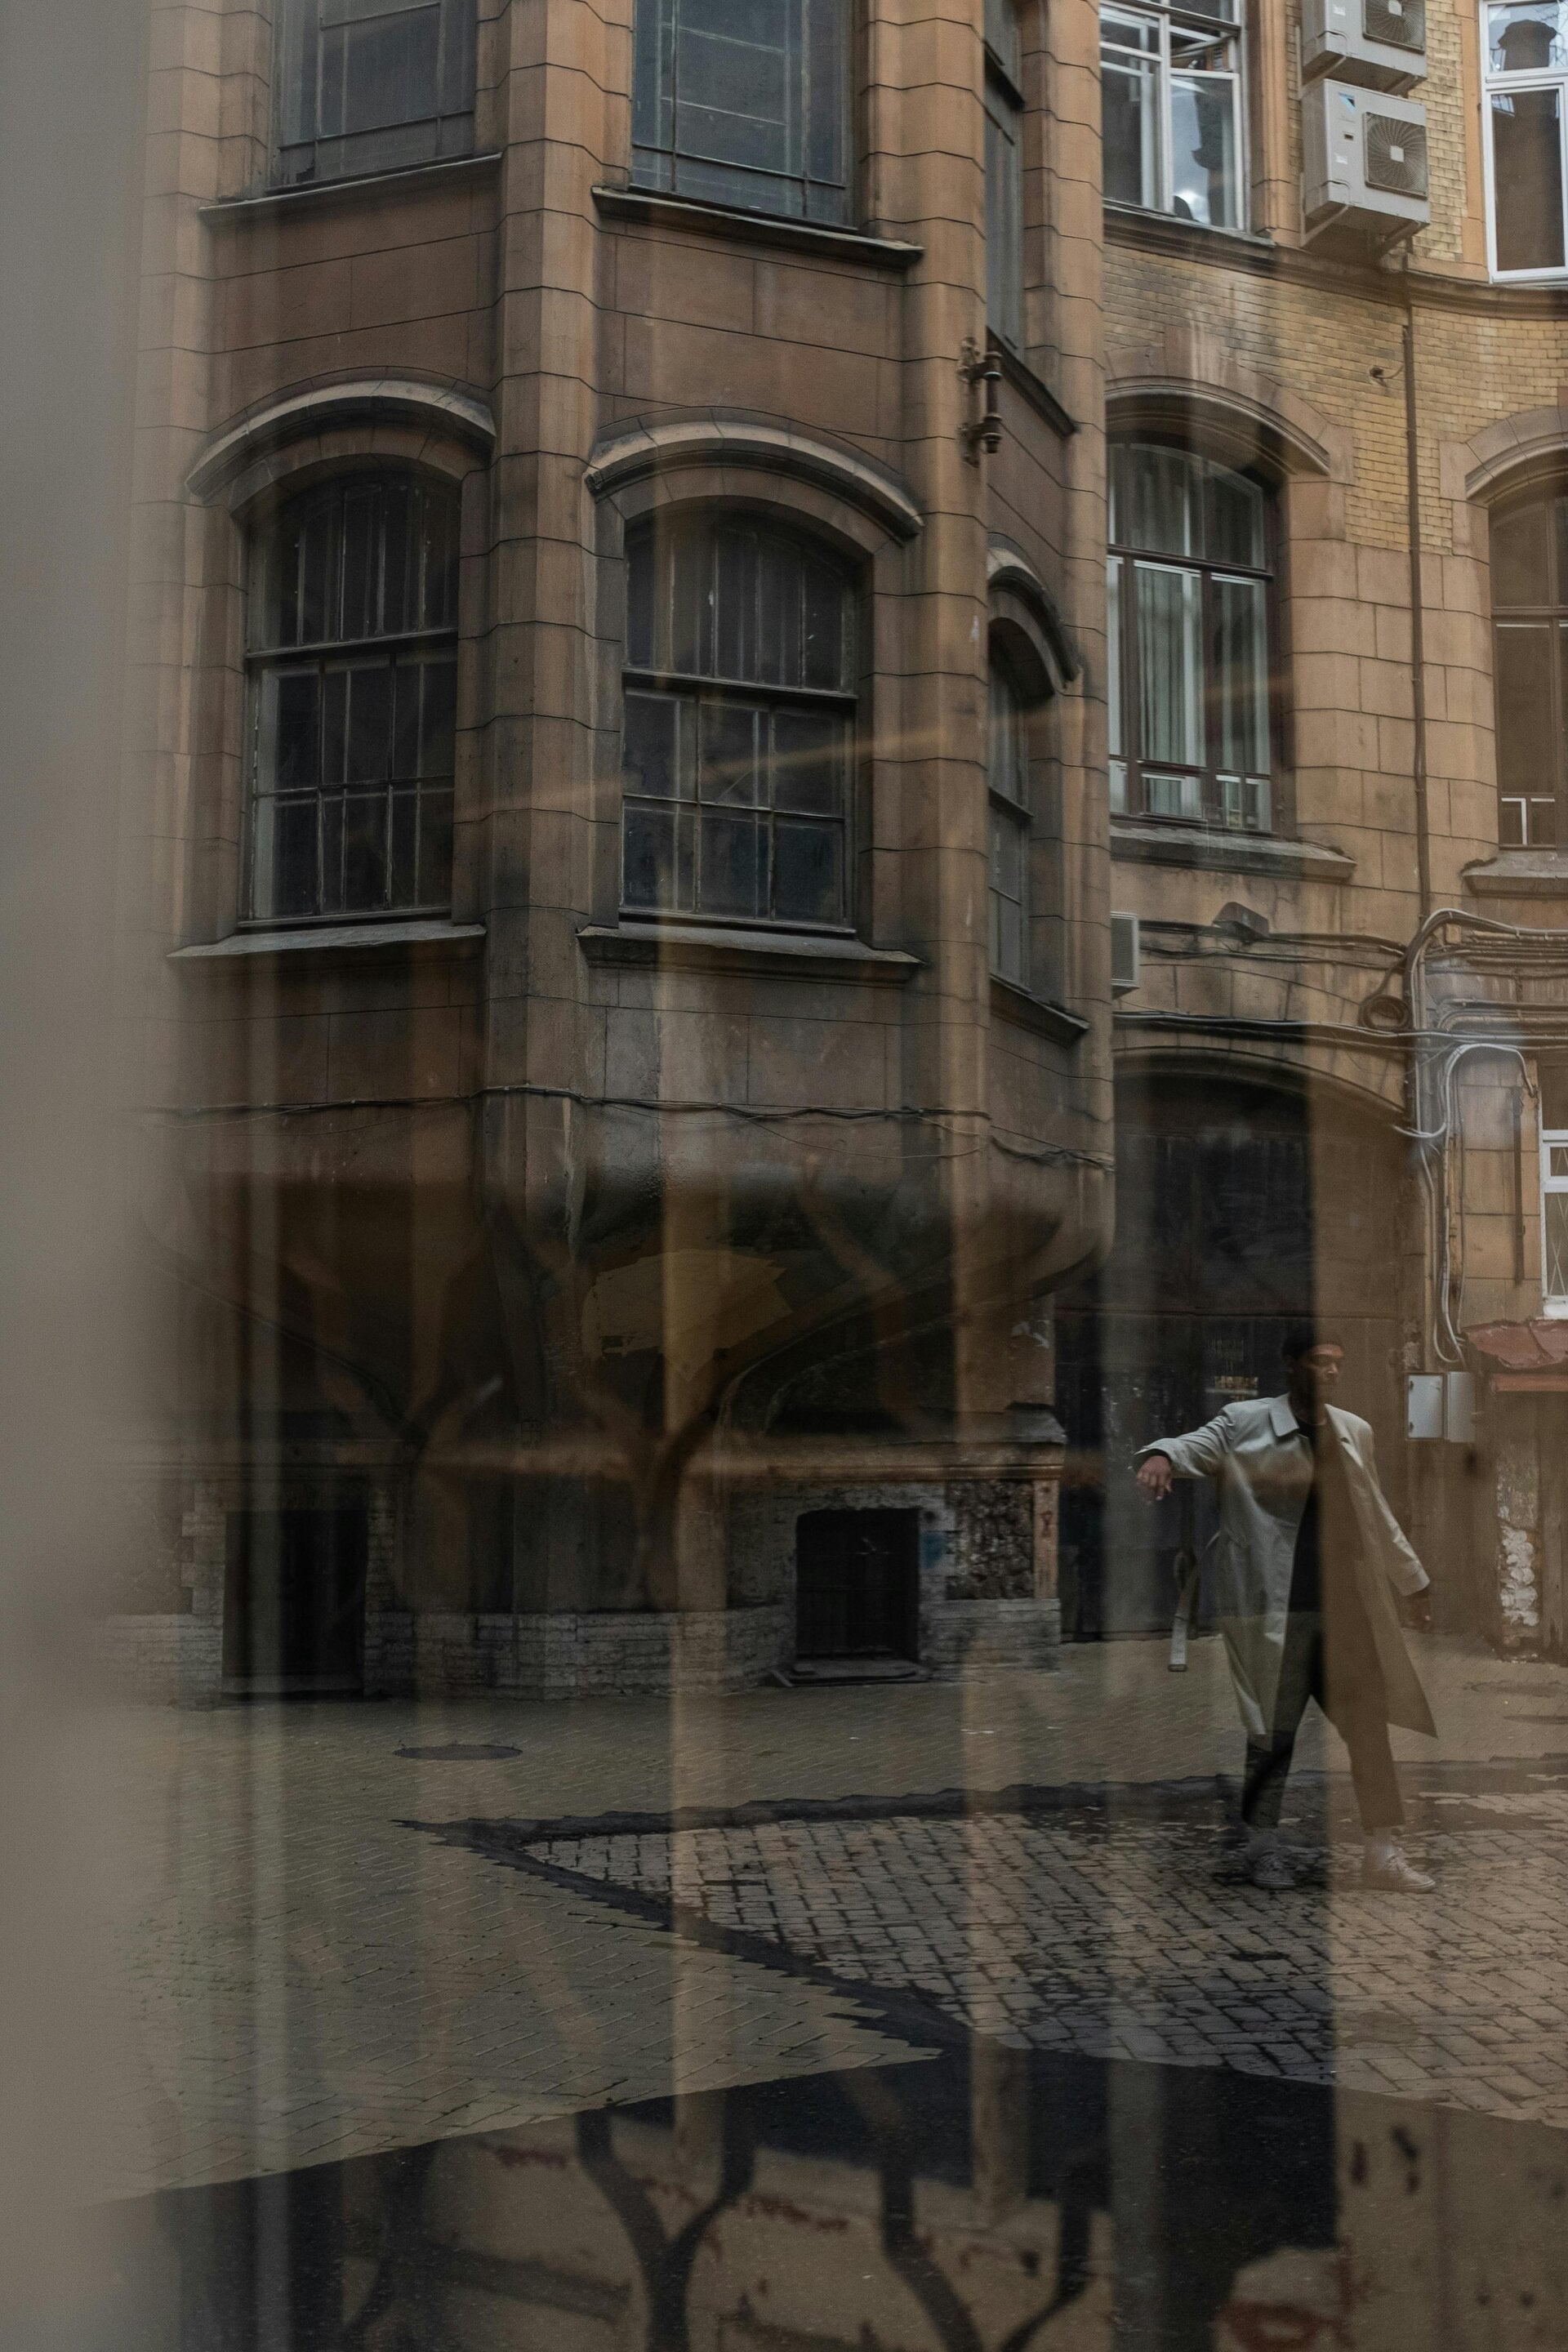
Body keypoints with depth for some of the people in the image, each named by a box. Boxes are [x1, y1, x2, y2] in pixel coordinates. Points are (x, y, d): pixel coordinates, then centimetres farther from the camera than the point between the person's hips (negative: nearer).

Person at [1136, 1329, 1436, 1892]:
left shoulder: (1354, 1433, 13)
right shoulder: (1247, 1423, -3)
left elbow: (1378, 1517, 23)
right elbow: (1198, 1444, -19)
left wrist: (1413, 1581, 29)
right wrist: (1163, 1457, -43)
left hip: (1346, 1607, 5)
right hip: (1277, 1609, -5)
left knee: (1370, 1724, 5)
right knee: (1274, 1730, 2)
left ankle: (1384, 1851, 14)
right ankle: (1263, 1846, 16)